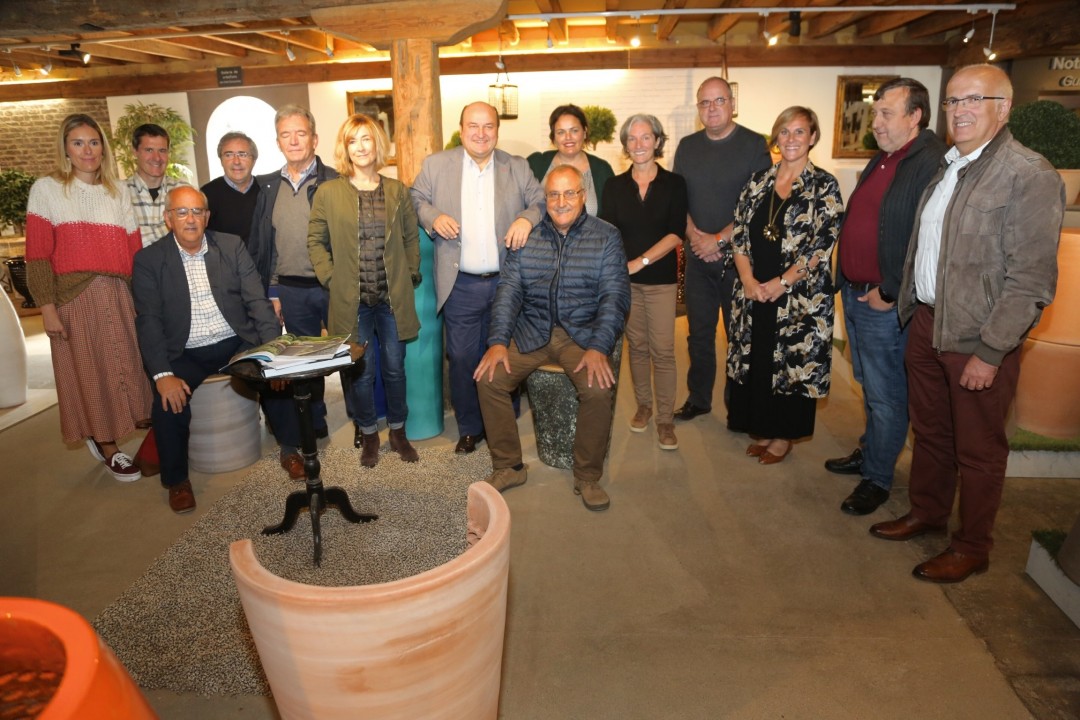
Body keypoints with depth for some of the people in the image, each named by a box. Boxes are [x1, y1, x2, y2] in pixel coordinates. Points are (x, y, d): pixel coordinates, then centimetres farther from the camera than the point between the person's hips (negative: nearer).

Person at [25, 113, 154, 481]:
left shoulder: (117, 191, 14)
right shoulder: (46, 189, 3)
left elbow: (134, 250, 10)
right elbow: (38, 254, -3)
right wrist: (47, 307, -10)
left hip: (119, 297, 3)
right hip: (74, 298, -3)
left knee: (127, 366, 3)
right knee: (90, 373, 3)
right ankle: (107, 448, 17)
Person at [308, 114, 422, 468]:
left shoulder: (397, 190, 6)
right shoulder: (328, 192, 1)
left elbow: (411, 237, 12)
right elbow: (316, 240, 7)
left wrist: (410, 276, 4)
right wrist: (329, 277, -2)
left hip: (393, 298, 2)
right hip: (351, 300, -1)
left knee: (394, 368, 10)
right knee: (361, 372, 5)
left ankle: (398, 431, 27)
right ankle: (369, 435, 23)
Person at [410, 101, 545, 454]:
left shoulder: (518, 167, 7)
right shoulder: (436, 164, 5)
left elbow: (542, 201, 7)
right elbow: (416, 200, 10)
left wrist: (528, 218, -15)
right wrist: (434, 217, -11)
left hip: (508, 282, 1)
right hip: (461, 286, -1)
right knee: (462, 358, 5)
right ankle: (469, 429, 23)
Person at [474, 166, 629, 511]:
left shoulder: (606, 237, 1)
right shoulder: (526, 236, 7)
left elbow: (615, 295, -7)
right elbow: (509, 289, 3)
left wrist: (598, 347, -21)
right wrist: (498, 341, -11)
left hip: (582, 333, -2)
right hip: (531, 332, 3)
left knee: (599, 388, -28)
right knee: (489, 378, -17)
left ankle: (588, 476, -4)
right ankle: (508, 466, 3)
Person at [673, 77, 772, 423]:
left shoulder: (754, 145, -3)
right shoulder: (687, 146, 10)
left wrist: (720, 239, -14)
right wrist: (694, 235, -8)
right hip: (698, 256, 4)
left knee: (740, 333, 5)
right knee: (699, 333, 10)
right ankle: (698, 399, 24)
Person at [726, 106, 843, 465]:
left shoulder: (824, 186, -4)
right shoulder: (758, 181, 8)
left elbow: (822, 245, -10)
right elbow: (740, 233, 5)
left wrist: (782, 283, -16)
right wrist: (747, 279, -9)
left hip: (799, 296, -4)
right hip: (753, 292, 4)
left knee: (793, 362, 5)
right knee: (755, 358, 10)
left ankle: (783, 436, 22)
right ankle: (762, 429, 28)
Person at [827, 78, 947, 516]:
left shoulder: (932, 164, -18)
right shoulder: (882, 159, 13)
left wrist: (889, 294, -17)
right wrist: (845, 281, 13)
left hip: (886, 304, -9)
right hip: (854, 293, 9)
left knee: (886, 395, 5)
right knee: (869, 385, 22)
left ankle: (877, 478, 19)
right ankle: (868, 453, 38)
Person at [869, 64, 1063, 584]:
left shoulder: (1029, 176, -15)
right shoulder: (945, 167, 10)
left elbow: (1031, 281, -18)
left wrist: (990, 352, -20)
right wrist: (910, 306, 11)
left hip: (977, 338, -7)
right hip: (926, 322, 7)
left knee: (977, 450, 9)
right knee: (929, 430, 21)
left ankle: (972, 549, 27)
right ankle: (926, 513, 41)